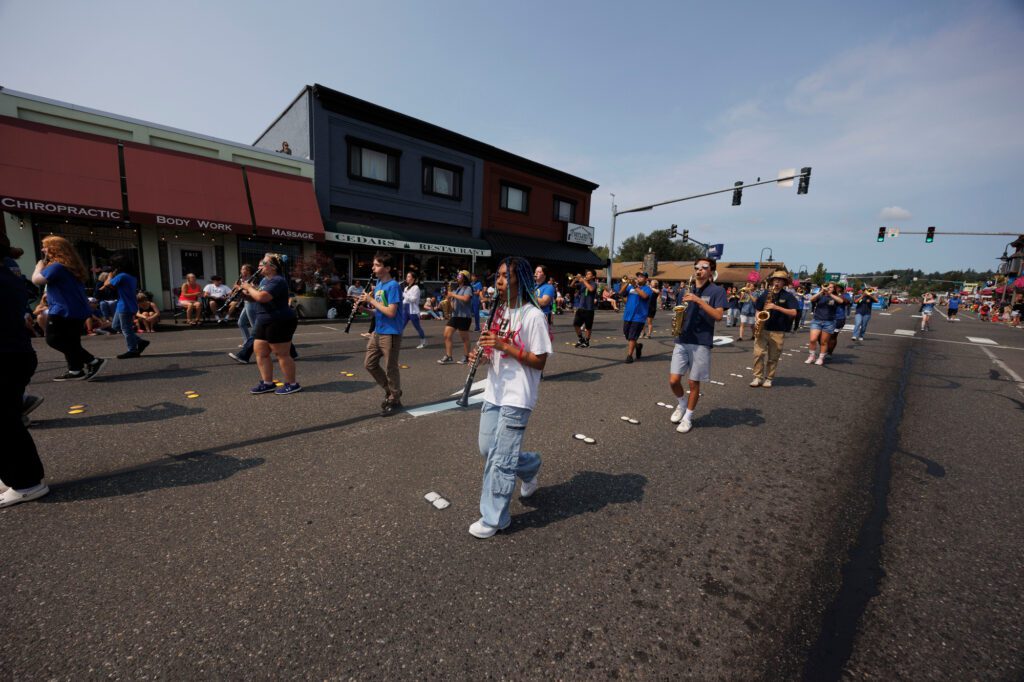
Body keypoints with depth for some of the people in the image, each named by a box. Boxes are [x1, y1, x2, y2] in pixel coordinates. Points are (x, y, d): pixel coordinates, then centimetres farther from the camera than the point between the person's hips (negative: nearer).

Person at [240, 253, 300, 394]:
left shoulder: (278, 281, -16)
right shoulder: (265, 280, 17)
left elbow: (262, 297, -27)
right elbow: (259, 297, 23)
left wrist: (249, 287, -10)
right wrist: (249, 292, 5)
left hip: (280, 323, -10)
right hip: (264, 322, 10)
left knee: (282, 355, -4)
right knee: (260, 352, 11)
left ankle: (292, 384, 7)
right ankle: (267, 383, 19)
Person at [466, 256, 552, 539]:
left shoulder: (533, 316, -15)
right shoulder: (500, 311, 9)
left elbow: (540, 362, -15)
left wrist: (505, 345, -24)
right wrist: (483, 354, -5)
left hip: (517, 398, -8)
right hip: (494, 392, 8)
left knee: (500, 458, 0)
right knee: (487, 448, 16)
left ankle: (494, 518, 19)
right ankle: (530, 466, 42)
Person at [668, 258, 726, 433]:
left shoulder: (717, 291, -1)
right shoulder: (688, 290, 14)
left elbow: (718, 315, -13)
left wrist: (699, 300, -20)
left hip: (701, 343, -4)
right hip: (681, 341, 4)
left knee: (693, 383, 4)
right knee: (673, 380, -2)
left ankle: (688, 417, 20)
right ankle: (682, 404, 28)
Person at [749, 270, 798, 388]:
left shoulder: (788, 296, 1)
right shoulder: (765, 293, 8)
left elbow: (793, 313, -9)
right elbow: (758, 309, 14)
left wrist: (777, 307, -20)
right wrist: (756, 321, -4)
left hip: (778, 332, -1)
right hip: (762, 329, 2)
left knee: (773, 357, 5)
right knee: (758, 353, -7)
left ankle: (768, 379, 15)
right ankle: (758, 377, 2)